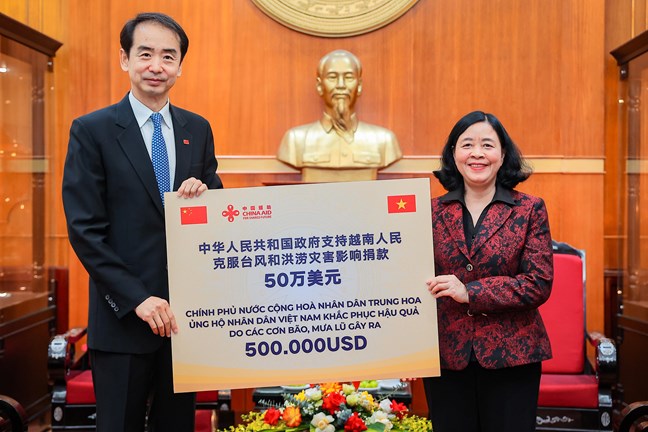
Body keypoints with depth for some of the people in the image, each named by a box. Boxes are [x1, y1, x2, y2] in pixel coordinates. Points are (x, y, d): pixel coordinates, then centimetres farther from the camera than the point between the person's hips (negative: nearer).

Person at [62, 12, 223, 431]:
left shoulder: (198, 129, 8)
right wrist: (137, 298, -15)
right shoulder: (91, 130, -5)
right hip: (123, 317, -4)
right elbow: (85, 229, -9)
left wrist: (203, 192, -10)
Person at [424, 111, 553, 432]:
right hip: (446, 354, 2)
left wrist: (470, 292, -17)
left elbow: (539, 284, -8)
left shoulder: (529, 210, -1)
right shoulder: (433, 212, 4)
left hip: (511, 356, -1)